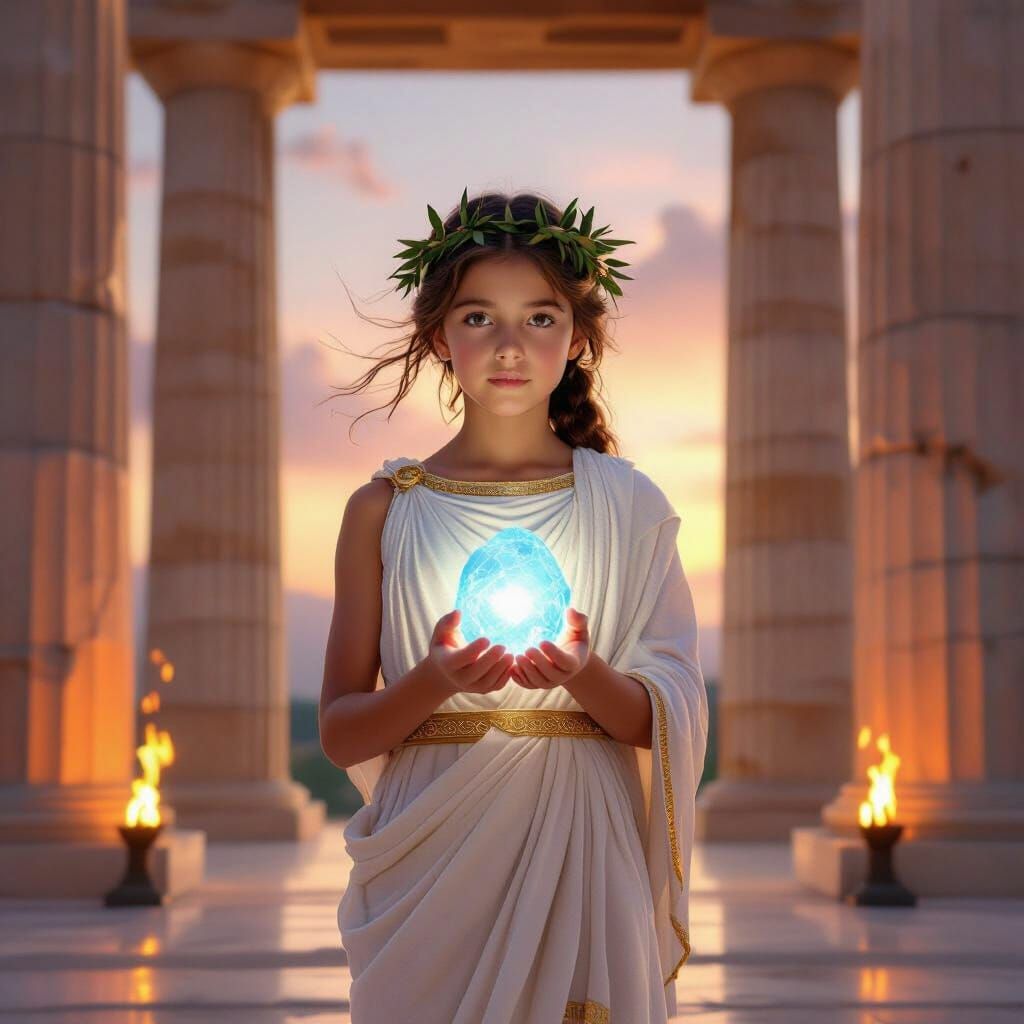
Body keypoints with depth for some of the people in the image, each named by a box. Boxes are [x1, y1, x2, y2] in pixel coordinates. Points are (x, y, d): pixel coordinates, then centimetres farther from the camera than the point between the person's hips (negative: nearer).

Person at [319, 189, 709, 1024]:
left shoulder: (626, 505, 4)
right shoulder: (386, 510, 3)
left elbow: (664, 720, 0)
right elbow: (340, 733, 0)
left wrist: (583, 674, -20)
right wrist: (437, 681, -19)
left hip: (579, 858, 0)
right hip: (429, 855, 0)